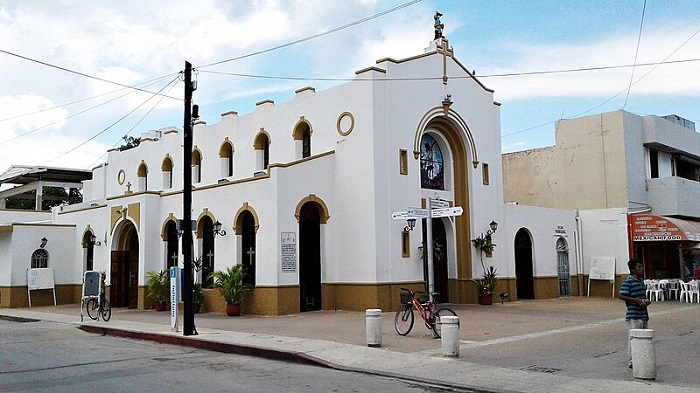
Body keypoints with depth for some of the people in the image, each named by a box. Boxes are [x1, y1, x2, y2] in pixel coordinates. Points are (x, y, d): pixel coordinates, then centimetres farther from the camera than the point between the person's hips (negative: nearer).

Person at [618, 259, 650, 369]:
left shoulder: (641, 281, 14)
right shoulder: (628, 281, -12)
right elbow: (621, 296, -19)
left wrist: (646, 301, 3)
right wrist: (637, 300, -20)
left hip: (643, 314, 9)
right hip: (633, 315, -9)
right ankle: (632, 361, 3)